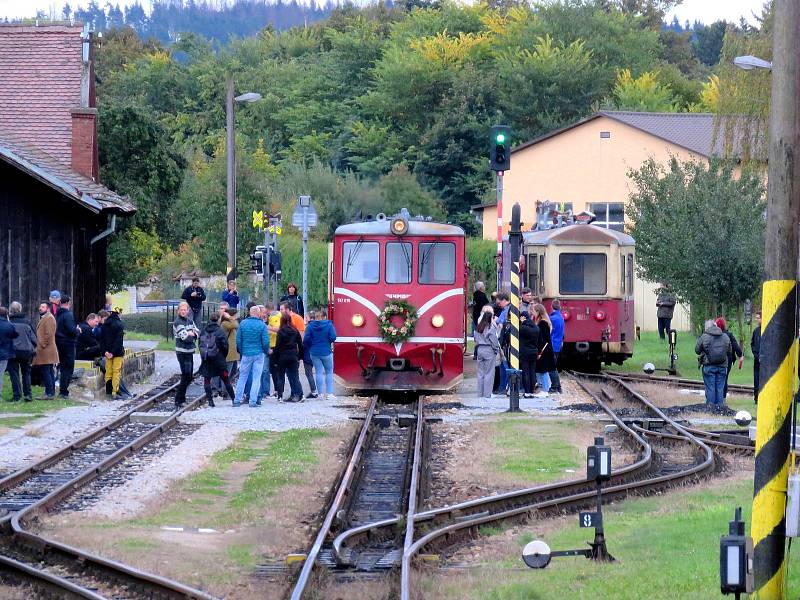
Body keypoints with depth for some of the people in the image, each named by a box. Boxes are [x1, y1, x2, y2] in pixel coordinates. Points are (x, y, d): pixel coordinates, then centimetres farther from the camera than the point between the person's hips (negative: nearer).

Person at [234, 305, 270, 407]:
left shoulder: (243, 323, -1)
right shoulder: (262, 325, -8)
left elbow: (238, 340, 1)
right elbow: (265, 341, -9)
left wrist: (241, 351, 15)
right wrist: (266, 350, 11)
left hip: (246, 354, 2)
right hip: (258, 354, -2)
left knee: (242, 377, 11)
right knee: (256, 378, 4)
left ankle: (237, 400, 11)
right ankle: (253, 401, -1)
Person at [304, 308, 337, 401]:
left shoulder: (311, 326, -3)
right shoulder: (329, 325, -8)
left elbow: (306, 339, -6)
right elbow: (333, 338, -14)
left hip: (314, 352, 2)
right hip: (326, 352, -2)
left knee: (318, 373, 7)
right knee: (329, 372, 9)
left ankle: (321, 393, 5)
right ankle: (329, 393, 3)